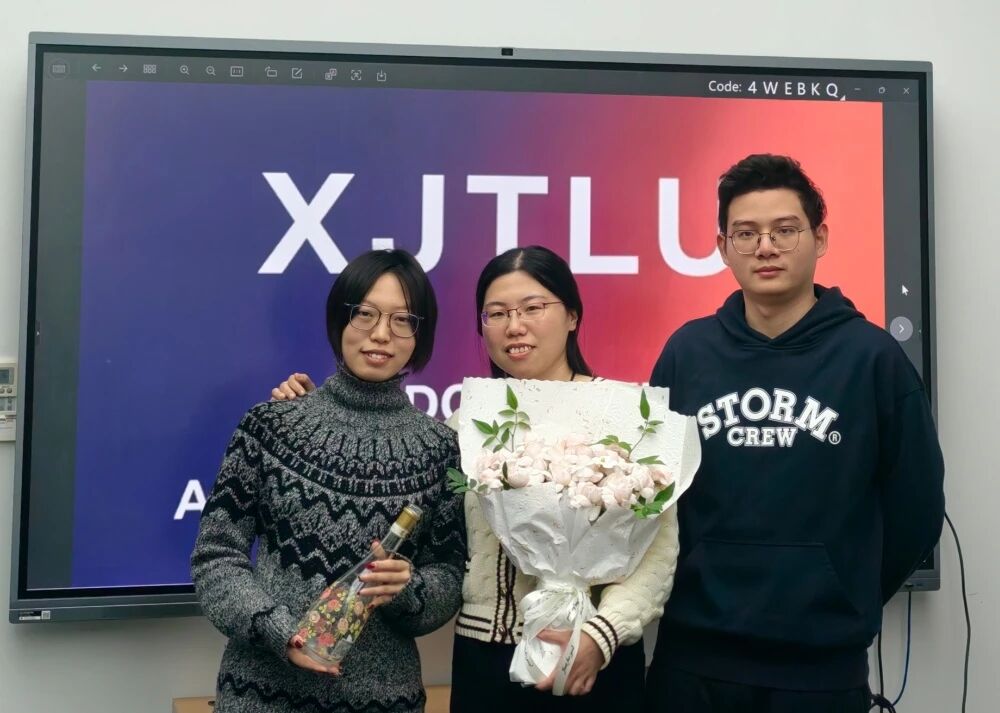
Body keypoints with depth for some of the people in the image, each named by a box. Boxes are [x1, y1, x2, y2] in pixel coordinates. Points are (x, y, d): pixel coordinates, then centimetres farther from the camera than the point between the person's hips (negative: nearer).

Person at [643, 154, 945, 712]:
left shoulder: (873, 356, -7)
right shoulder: (687, 351, -1)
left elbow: (915, 509, 0)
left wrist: (842, 606, 7)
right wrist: (711, 602, 5)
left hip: (824, 662, -1)